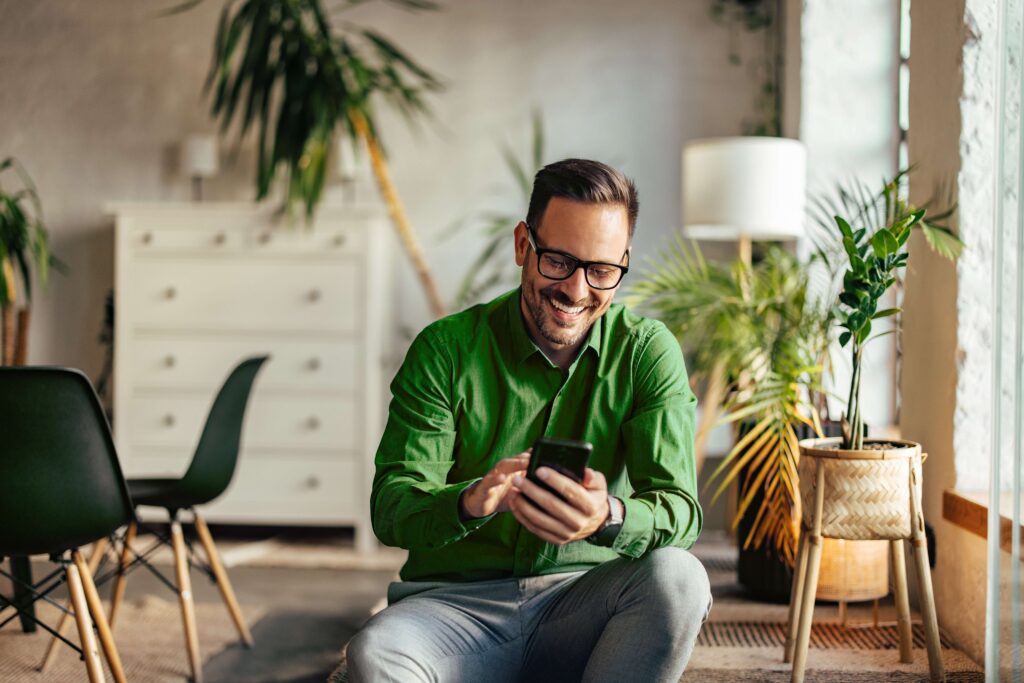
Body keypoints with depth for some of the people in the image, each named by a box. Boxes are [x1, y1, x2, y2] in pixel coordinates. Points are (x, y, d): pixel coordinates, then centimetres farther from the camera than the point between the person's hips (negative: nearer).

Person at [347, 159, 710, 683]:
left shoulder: (648, 352, 0)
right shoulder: (447, 349, -3)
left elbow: (679, 511, -10)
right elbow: (390, 508, -8)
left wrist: (609, 518, -34)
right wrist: (470, 501, -31)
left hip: (585, 600, 2)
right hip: (457, 601, -1)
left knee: (675, 577, -30)